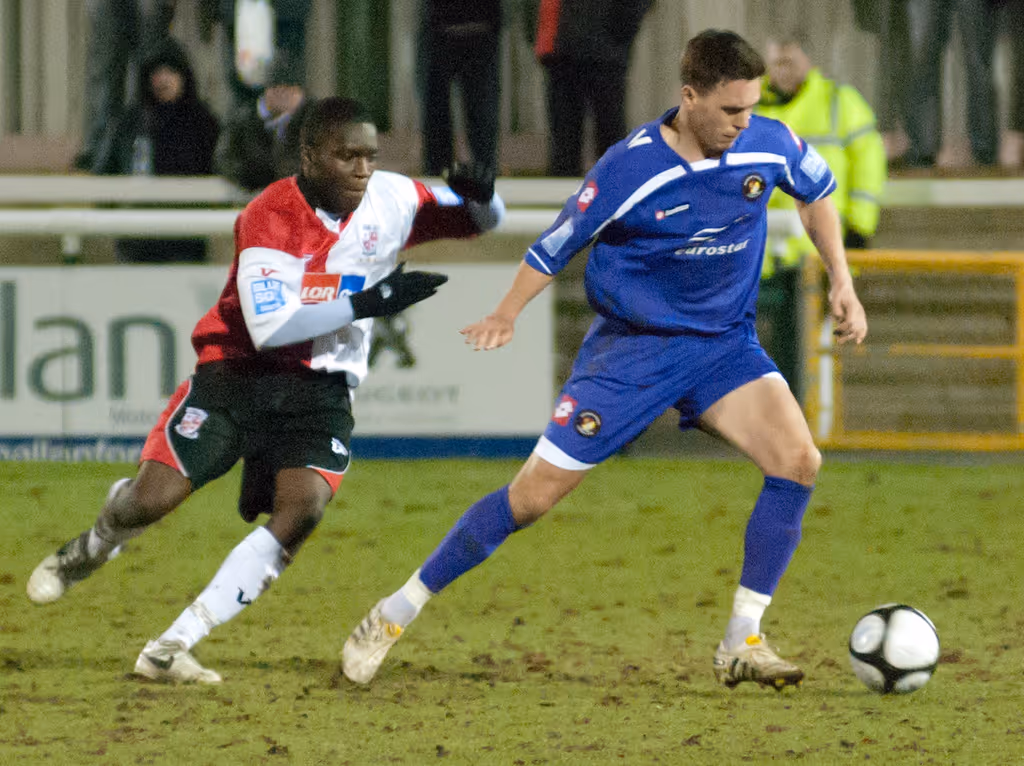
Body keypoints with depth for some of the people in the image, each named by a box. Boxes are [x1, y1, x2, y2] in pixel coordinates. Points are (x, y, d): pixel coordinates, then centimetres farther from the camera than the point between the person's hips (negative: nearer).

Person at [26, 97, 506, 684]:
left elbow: (484, 221, 11)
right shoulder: (270, 216, -15)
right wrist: (368, 301, -26)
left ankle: (171, 650, -18)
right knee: (151, 500, -15)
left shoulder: (391, 201, -1)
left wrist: (478, 194, -14)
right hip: (237, 372, -3)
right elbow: (269, 326, -24)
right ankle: (89, 550, 25)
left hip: (320, 393, 3)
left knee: (302, 510, -23)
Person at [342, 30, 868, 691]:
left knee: (799, 461, -21)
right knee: (535, 494, -6)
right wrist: (507, 315, -12)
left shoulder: (770, 146, -9)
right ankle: (395, 615, 10)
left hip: (724, 343, 3)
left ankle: (743, 643, -12)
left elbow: (818, 193, 13)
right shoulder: (629, 169, -21)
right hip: (630, 345, -3)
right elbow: (557, 246, -7)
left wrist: (842, 283, 7)